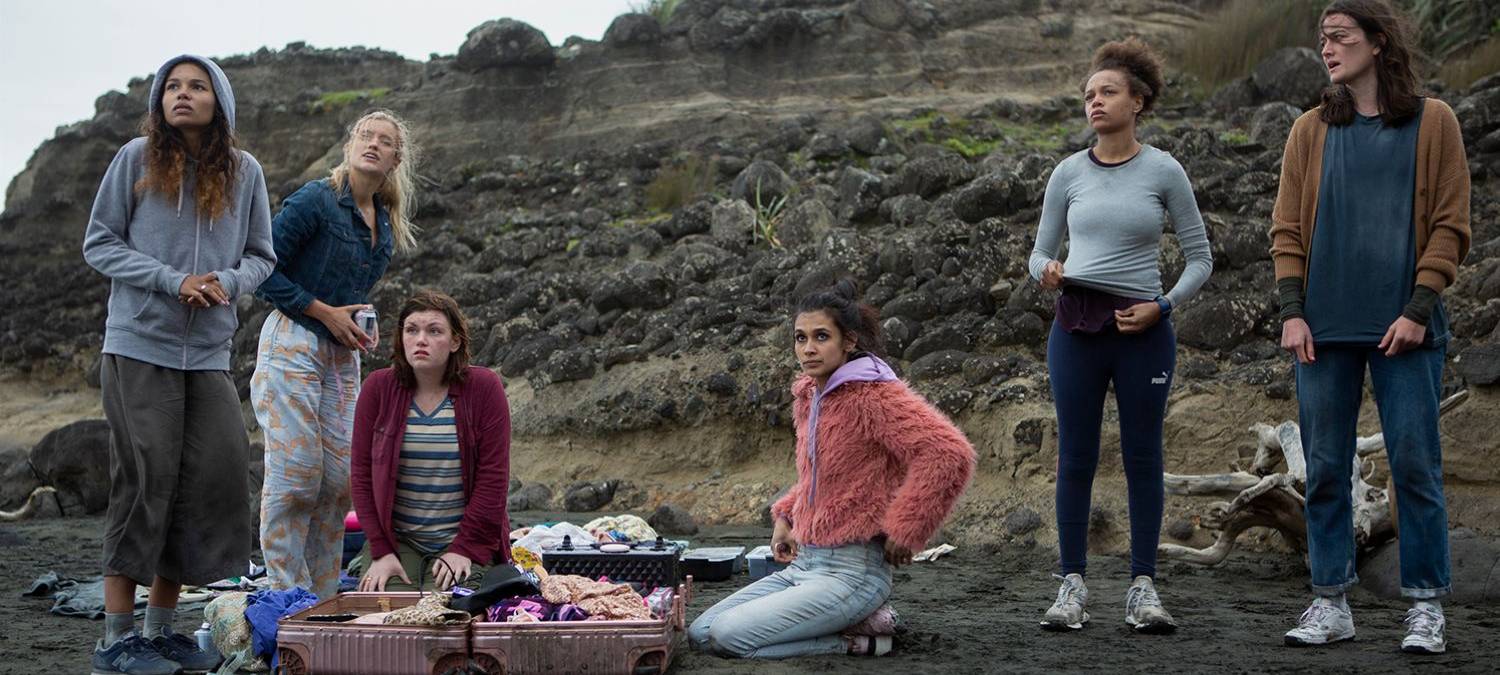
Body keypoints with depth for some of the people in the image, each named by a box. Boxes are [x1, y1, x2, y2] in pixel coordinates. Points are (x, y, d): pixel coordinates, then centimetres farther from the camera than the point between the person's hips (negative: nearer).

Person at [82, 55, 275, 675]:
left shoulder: (244, 171, 6)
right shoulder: (136, 159, -1)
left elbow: (261, 256, 12)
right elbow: (99, 243, 0)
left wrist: (226, 282, -11)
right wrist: (173, 281, -13)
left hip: (209, 353, 4)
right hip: (139, 346, -3)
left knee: (215, 476, 0)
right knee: (145, 480, -6)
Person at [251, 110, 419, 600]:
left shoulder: (386, 222, 12)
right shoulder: (315, 200, -10)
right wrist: (327, 313, -12)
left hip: (342, 355, 7)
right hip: (292, 347, -7)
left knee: (339, 478, 5)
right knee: (294, 475, -8)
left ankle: (322, 601, 14)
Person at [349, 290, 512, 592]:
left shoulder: (483, 387, -3)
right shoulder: (378, 387, 2)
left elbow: (493, 477, -5)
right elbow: (363, 474, 1)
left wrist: (463, 549, -11)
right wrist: (381, 551, -7)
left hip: (464, 541, -1)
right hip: (395, 541, 1)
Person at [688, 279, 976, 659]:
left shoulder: (875, 396, -16)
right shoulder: (808, 396, 11)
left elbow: (950, 453, -28)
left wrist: (904, 530, -21)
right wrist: (785, 516, 15)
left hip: (850, 571, -9)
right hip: (802, 563, 9)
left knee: (728, 636, -20)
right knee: (700, 634, 5)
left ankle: (856, 641, -2)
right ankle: (852, 623, 9)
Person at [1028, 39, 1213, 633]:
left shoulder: (1163, 172, 0)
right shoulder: (1069, 174, 6)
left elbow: (1200, 258, 4)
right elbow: (1041, 251, 11)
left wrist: (1162, 305, -10)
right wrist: (1047, 271, -12)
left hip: (1142, 332, -1)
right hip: (1076, 328, 2)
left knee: (1143, 456, 4)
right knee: (1075, 457, 4)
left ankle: (1143, 586, 12)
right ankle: (1072, 583, 11)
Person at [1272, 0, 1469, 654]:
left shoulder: (1432, 122, 4)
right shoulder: (1311, 130, 10)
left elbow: (1450, 225, 1)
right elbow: (1287, 228, 9)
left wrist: (1418, 309, -9)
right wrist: (1292, 311, -2)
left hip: (1404, 327, -2)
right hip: (1325, 328, 3)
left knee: (1415, 465, 0)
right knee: (1324, 467, 5)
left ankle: (1425, 606, 10)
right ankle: (1331, 602, 14)